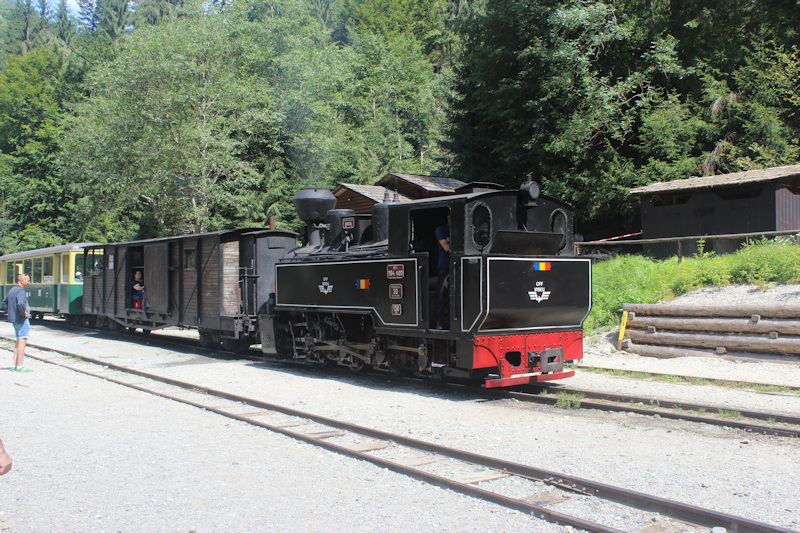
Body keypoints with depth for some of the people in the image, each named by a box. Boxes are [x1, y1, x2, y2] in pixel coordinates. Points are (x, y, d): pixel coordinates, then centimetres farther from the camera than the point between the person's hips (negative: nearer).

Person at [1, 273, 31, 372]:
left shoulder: (12, 290, 14)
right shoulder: (20, 291, -16)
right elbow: (20, 304, -33)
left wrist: (11, 312, 16)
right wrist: (24, 314, -19)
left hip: (14, 319, 10)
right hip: (21, 320, -10)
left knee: (19, 341, 16)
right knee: (22, 341, -6)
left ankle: (15, 365, 17)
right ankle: (20, 366, -6)